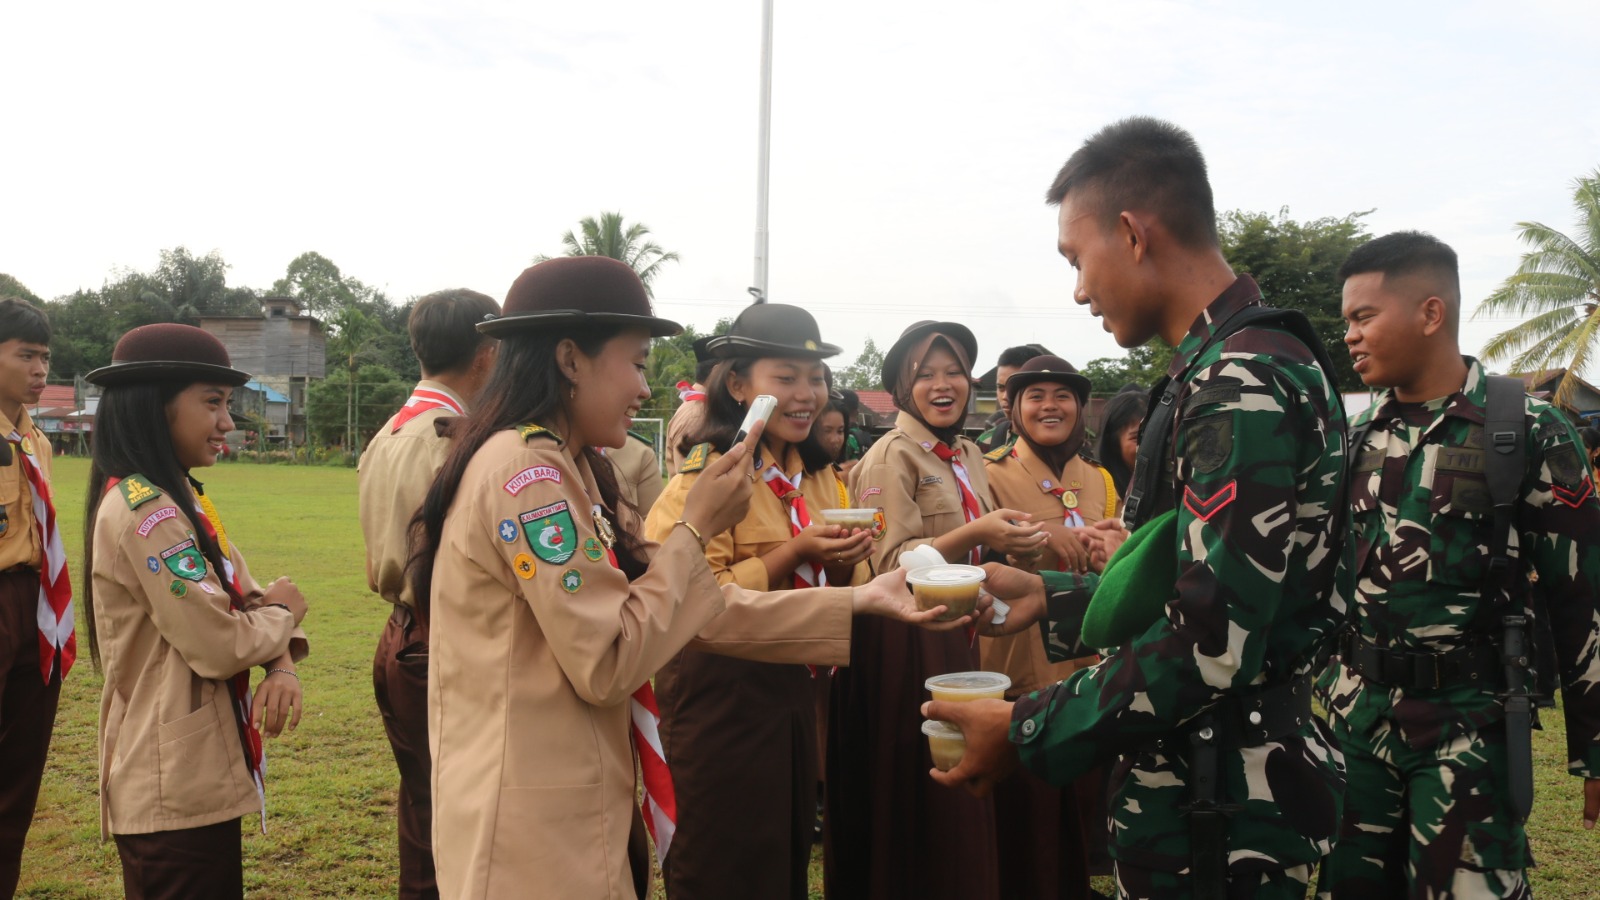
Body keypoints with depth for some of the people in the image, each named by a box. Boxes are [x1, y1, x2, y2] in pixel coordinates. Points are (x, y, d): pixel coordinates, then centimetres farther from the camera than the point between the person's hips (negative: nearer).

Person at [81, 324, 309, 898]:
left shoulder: (178, 498, 10)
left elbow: (242, 598, 7)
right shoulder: (144, 511, -21)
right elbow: (219, 646, -24)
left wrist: (282, 665, -12)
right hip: (176, 787, -9)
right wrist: (284, 614, -5)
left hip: (195, 775, 9)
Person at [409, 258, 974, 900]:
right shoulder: (526, 471, -20)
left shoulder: (570, 471, 11)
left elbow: (691, 608, 7)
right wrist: (695, 529, -14)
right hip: (531, 831, -10)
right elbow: (606, 665, -22)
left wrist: (855, 603, 2)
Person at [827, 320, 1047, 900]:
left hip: (956, 635, 7)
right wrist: (972, 535, -27)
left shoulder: (969, 455, 12)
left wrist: (1008, 542, 2)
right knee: (910, 802, 1)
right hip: (903, 641, -7)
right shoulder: (891, 456, -10)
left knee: (959, 799, 13)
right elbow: (891, 563, -17)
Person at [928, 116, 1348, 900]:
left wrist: (1027, 731, -18)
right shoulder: (1228, 371, 11)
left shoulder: (1242, 386, -21)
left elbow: (1211, 645, -26)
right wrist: (1050, 594, 16)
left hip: (1218, 813, -9)